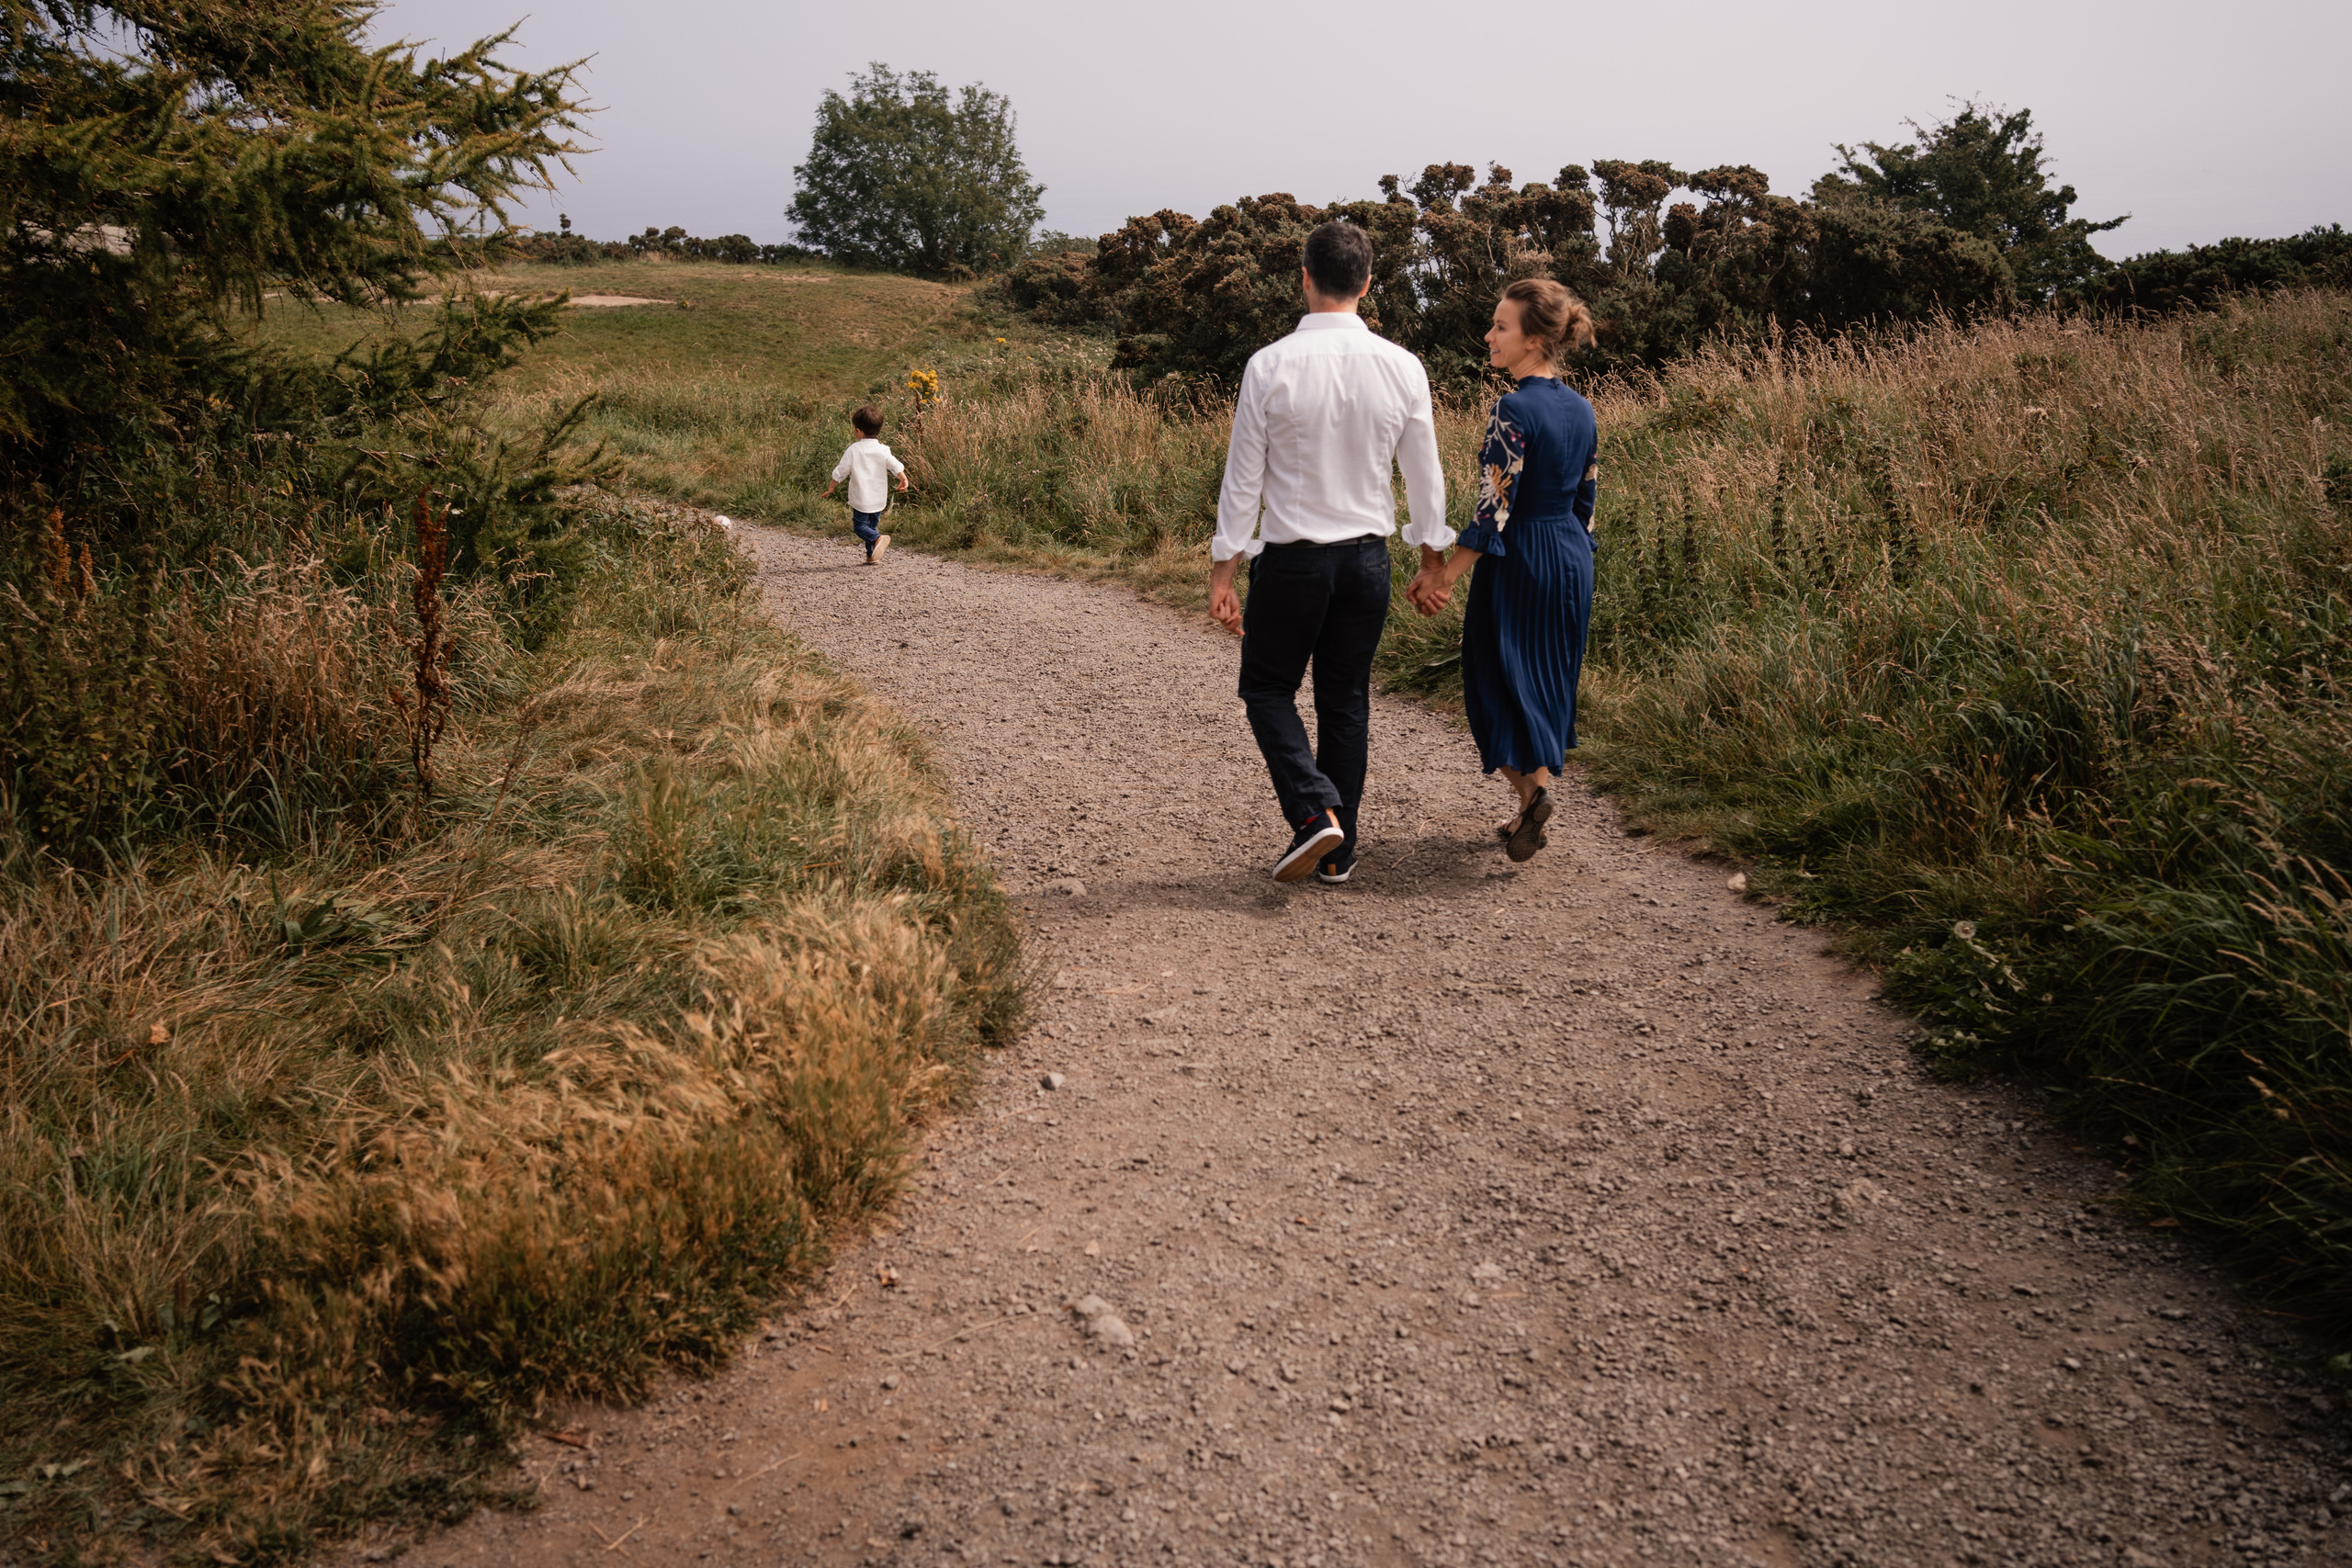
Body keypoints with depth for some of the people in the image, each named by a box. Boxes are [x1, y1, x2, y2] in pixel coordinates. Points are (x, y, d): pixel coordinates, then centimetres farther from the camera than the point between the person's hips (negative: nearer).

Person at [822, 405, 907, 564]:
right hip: (879, 498, 4)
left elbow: (841, 470, -4)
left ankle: (878, 539, -23)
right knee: (872, 525, 17)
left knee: (860, 526, 3)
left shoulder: (854, 450, -8)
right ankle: (871, 555, 13)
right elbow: (896, 467, -3)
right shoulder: (883, 450, -4)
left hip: (861, 498, -4)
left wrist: (831, 487, 7)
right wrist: (904, 481, 15)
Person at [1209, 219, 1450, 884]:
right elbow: (1425, 476, 5)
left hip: (1292, 557, -3)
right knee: (1347, 698, 14)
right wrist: (1432, 557, 18)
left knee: (1268, 688, 13)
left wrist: (1223, 569, -2)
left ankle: (1314, 812, -7)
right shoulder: (1402, 367, -3)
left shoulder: (1271, 366, -12)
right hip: (1368, 555, 3)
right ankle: (1339, 850, 21)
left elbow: (1243, 478, -9)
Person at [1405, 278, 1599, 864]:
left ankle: (1533, 786, -12)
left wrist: (1444, 573, -15)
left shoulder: (1514, 409, -17)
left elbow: (1495, 509, -20)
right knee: (1549, 680, 16)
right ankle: (1533, 809, 23)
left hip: (1519, 559, -8)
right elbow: (1585, 499, 12)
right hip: (1572, 559, 8)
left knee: (1501, 678, 5)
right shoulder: (1581, 409, 6)